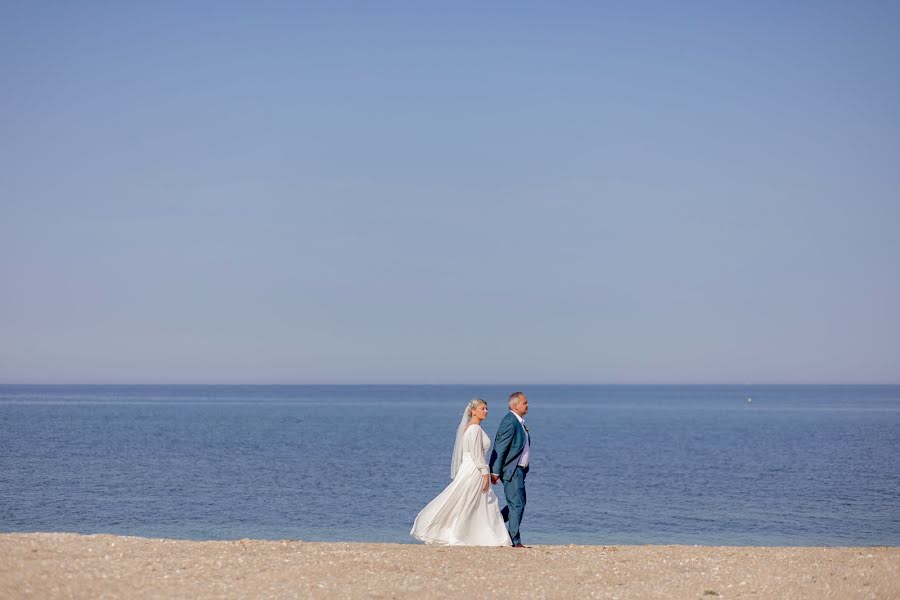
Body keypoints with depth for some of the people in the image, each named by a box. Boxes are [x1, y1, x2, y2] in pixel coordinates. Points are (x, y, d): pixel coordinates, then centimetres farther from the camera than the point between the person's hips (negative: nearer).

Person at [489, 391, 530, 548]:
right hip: (512, 470, -10)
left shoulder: (519, 422, 15)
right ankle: (515, 541, -4)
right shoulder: (510, 422, -17)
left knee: (518, 503, 16)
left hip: (519, 469, 10)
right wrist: (495, 472, -20)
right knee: (517, 504, -7)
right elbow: (500, 448, -19)